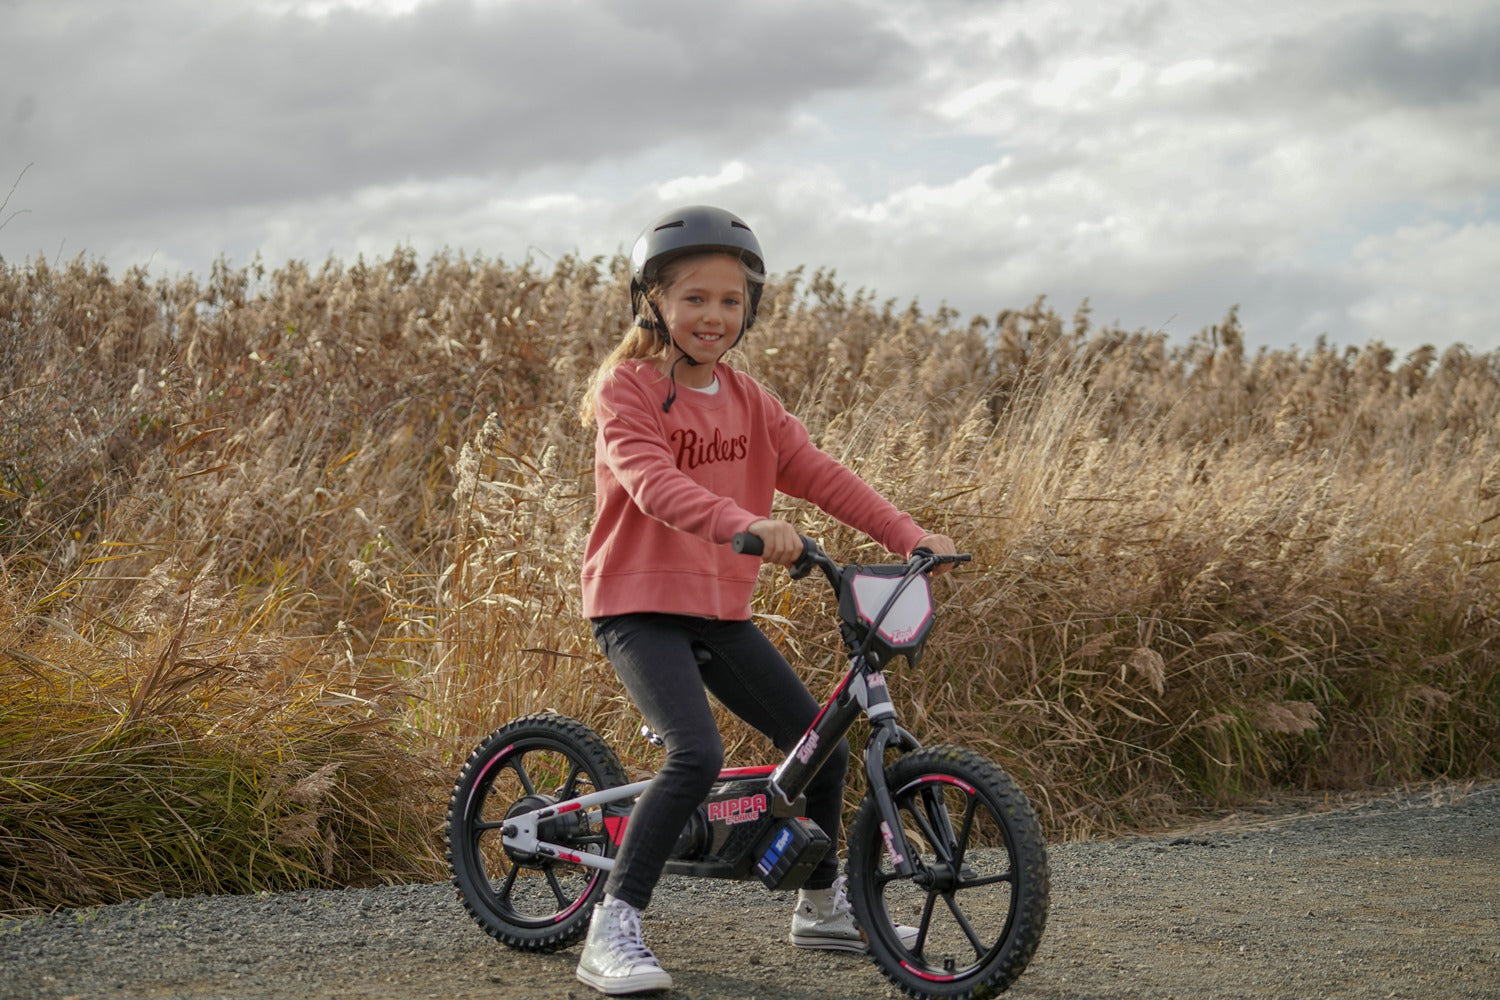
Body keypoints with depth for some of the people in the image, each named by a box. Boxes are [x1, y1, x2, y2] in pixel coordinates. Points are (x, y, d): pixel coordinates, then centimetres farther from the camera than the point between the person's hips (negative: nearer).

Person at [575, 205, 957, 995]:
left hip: (720, 610, 7)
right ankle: (611, 931, -18)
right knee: (696, 755, -27)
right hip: (637, 603, -7)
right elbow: (653, 483, -29)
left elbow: (820, 474, 3)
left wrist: (907, 534, -9)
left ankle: (823, 906, 30)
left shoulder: (748, 401, 9)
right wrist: (747, 524, -45)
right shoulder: (627, 389, -12)